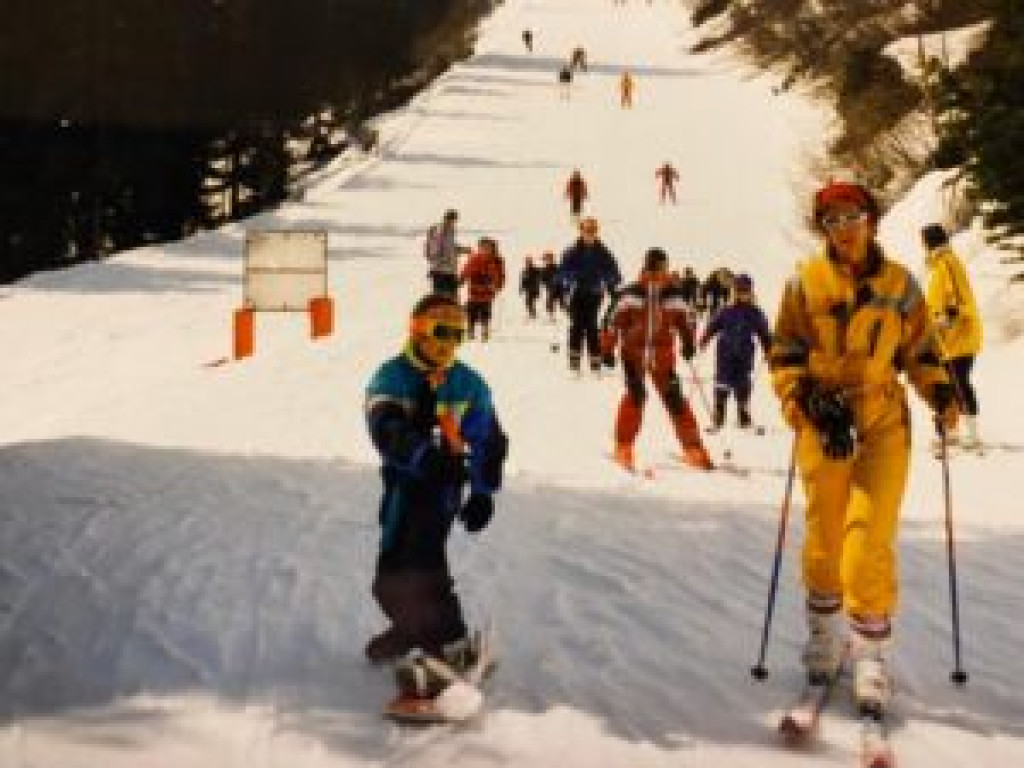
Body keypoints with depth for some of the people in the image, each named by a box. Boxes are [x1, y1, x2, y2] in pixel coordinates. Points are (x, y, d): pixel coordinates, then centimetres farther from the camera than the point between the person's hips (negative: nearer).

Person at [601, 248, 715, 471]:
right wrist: (607, 348, -11)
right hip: (634, 352, -3)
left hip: (663, 355, 3)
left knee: (674, 398, 0)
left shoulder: (672, 294, 3)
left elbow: (683, 319, 15)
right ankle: (623, 448, -13)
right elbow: (615, 320, -7)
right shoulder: (632, 293, -7)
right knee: (636, 394, -20)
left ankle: (693, 448, 10)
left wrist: (688, 342, 3)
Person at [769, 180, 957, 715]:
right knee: (824, 534, 6)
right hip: (823, 423, 0)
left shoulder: (900, 283, 4)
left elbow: (919, 350, 13)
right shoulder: (805, 281, 0)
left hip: (884, 420, 0)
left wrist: (939, 391, -4)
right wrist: (805, 400, -13)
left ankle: (871, 651, -4)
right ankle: (824, 632, 28)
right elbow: (784, 354, 3)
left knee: (870, 537, -12)